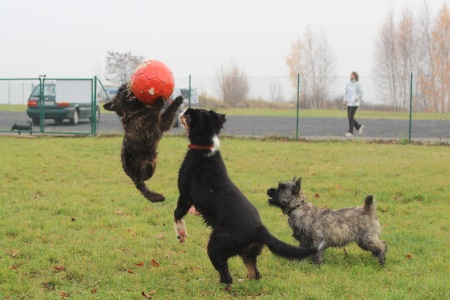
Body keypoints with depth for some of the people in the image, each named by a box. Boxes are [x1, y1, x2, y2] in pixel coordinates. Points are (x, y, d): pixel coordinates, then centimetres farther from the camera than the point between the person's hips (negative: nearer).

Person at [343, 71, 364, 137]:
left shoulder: (357, 84, -7)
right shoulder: (349, 84, 11)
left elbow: (360, 93, -8)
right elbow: (346, 93, 16)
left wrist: (357, 99, -20)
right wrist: (345, 101, 5)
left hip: (355, 103, -7)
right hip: (349, 103, 7)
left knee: (351, 117, -13)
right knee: (349, 117, 7)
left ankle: (350, 132, -9)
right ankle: (359, 127, 26)